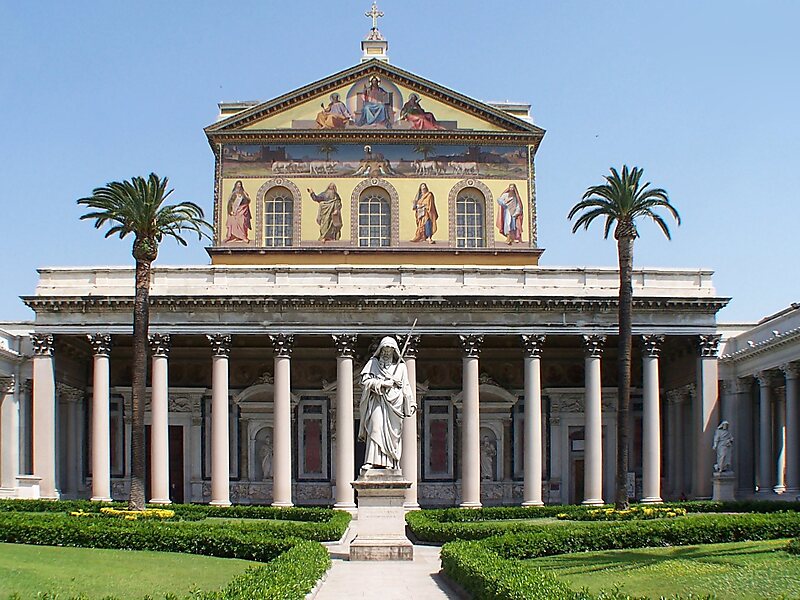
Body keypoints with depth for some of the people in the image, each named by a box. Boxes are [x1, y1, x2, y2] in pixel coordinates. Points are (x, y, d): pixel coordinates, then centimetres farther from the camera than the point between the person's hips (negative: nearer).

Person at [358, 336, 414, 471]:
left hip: (394, 404, 2)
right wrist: (383, 383, -8)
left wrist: (411, 405, 10)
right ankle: (371, 462, -24)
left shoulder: (401, 367, 18)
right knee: (376, 429, -18)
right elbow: (365, 380, 1)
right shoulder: (373, 363, 13)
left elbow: (406, 388, 18)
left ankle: (389, 463, -8)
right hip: (378, 401, -2)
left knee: (392, 434, -5)